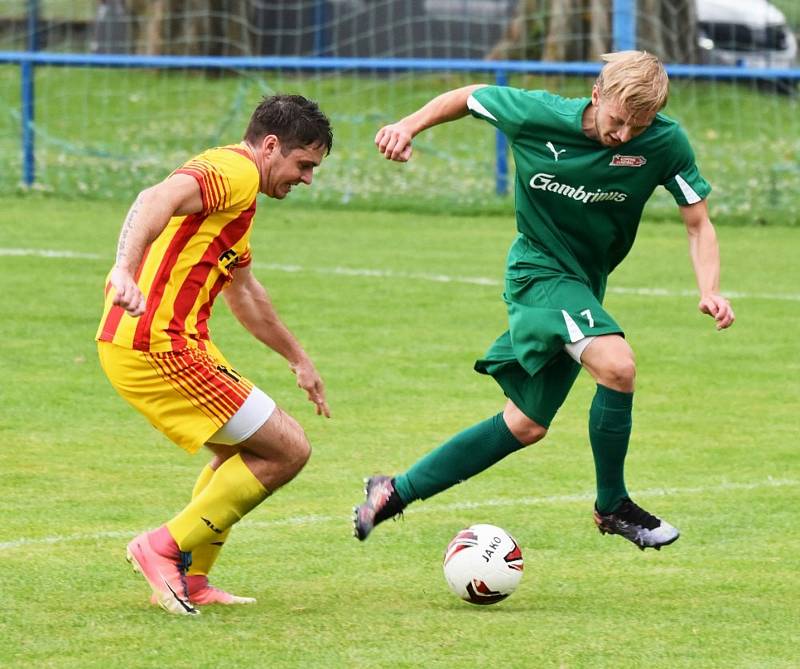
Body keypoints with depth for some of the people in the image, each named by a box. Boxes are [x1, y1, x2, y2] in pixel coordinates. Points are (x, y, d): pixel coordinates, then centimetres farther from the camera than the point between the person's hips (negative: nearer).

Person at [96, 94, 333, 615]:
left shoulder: (237, 197, 23)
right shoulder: (234, 172, -10)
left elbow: (243, 292, 38)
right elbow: (158, 200, -31)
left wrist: (298, 358, 46)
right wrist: (125, 270, -47)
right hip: (159, 350, -11)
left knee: (245, 450, 26)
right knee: (288, 450, -5)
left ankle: (191, 582, 23)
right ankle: (167, 549, -2)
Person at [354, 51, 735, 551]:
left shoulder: (665, 143, -15)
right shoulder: (537, 115, -19)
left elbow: (698, 222, -7)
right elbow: (470, 97, 0)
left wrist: (710, 290, -23)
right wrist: (410, 126, -9)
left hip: (584, 284, 5)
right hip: (540, 271, -5)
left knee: (527, 425, 10)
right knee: (617, 365, -28)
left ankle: (395, 492, 25)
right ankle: (612, 506, -9)